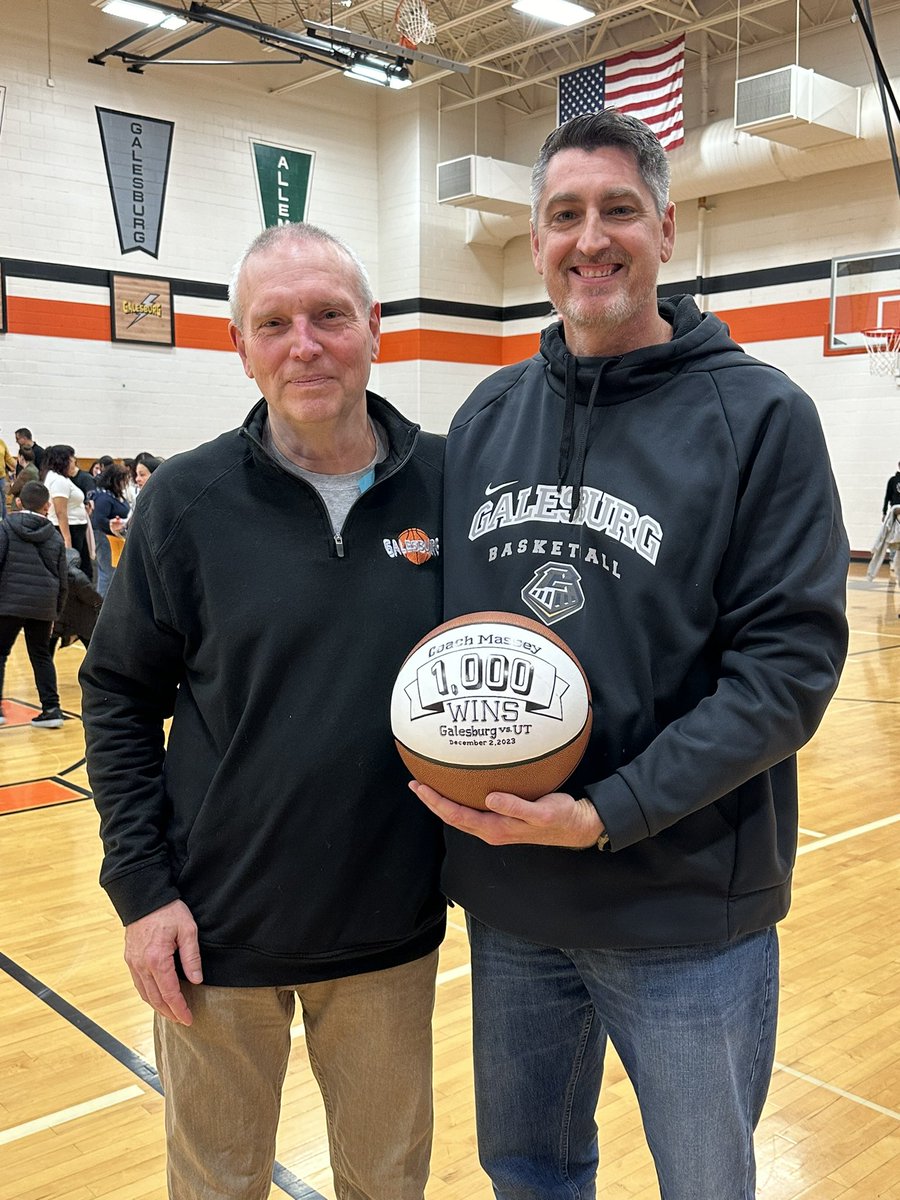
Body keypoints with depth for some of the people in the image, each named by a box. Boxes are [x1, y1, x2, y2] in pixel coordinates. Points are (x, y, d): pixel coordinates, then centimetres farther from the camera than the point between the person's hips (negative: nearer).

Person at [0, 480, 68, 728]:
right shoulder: (55, 537, 9)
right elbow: (62, 580, 11)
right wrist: (57, 610, 21)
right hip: (43, 606, 3)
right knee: (41, 655, 13)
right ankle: (51, 708, 10)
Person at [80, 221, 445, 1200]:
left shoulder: (446, 485, -4)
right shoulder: (188, 499, -8)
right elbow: (119, 695, -2)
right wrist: (140, 886, -6)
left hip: (392, 928, 1)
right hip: (217, 931, -1)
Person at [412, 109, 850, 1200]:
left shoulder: (759, 415, -9)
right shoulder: (485, 417, 6)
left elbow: (791, 664, -14)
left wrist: (605, 813, -21)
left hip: (686, 912, -3)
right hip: (505, 900, 4)